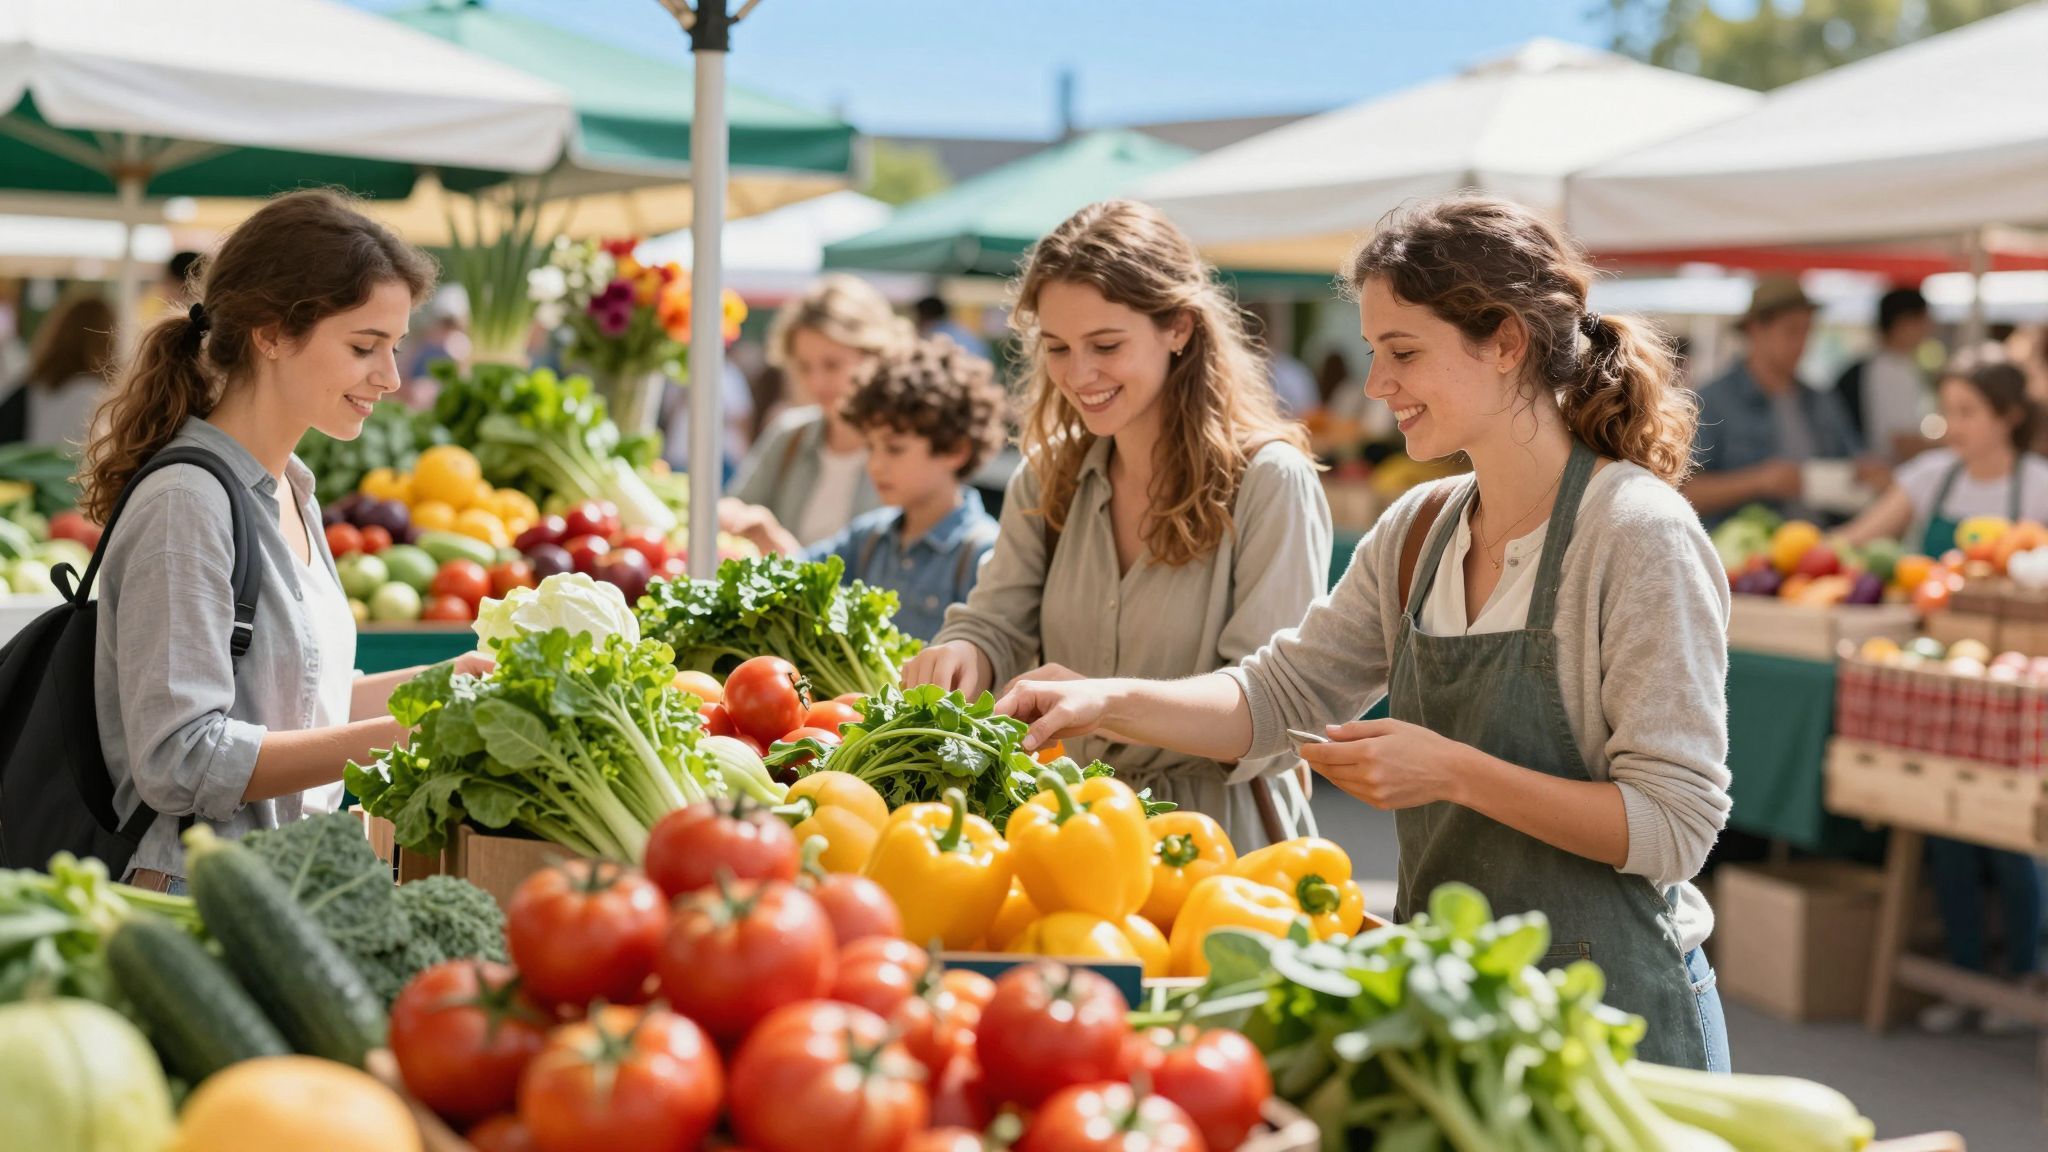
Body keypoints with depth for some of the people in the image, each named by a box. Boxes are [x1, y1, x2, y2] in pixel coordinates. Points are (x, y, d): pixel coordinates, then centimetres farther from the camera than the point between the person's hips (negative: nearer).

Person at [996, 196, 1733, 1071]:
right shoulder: (1417, 535, 7)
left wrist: (1454, 771, -24)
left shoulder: (1639, 537, -15)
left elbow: (1676, 822, -19)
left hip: (1613, 1016, -6)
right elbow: (1281, 691, 8)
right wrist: (1108, 702, -6)